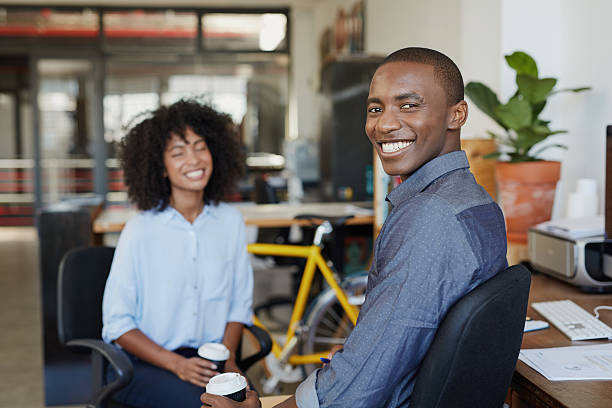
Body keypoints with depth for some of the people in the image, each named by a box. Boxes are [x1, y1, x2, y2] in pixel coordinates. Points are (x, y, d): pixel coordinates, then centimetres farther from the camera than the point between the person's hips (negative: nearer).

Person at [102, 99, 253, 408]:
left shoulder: (230, 222, 3)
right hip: (143, 363, -3)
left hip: (208, 359, 4)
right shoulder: (141, 230, -9)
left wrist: (227, 357, -5)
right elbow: (117, 324, -5)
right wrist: (177, 364, -15)